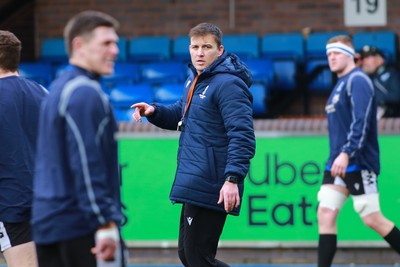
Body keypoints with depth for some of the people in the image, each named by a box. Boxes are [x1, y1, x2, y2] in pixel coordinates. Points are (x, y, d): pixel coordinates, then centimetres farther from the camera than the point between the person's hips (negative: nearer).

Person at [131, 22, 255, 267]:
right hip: (193, 186, 10)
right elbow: (180, 116, 30)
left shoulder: (228, 84, -15)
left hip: (209, 190, -10)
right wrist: (154, 111, 8)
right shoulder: (195, 79, 15)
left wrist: (233, 178, -31)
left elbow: (242, 136, -22)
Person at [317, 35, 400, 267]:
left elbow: (361, 123, -22)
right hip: (337, 165, 9)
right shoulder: (340, 85, 17)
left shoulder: (357, 81, -11)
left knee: (373, 219, -4)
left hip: (359, 163, -9)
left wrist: (347, 154, -29)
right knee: (326, 214, -2)